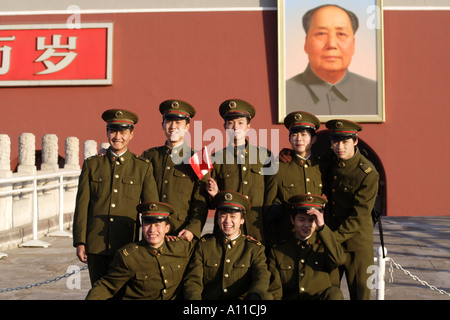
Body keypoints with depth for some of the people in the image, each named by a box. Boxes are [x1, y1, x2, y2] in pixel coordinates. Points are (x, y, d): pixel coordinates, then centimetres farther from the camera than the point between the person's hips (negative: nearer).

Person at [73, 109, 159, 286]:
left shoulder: (143, 167, 4)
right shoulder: (91, 164, 6)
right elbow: (82, 205, 4)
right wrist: (80, 242, 0)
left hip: (126, 245, -1)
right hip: (95, 244, 1)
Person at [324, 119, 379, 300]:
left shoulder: (368, 173, -16)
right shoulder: (329, 162, 2)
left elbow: (359, 216, -16)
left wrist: (334, 237, -18)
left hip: (357, 242, -4)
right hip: (328, 238, 5)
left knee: (360, 292, 5)